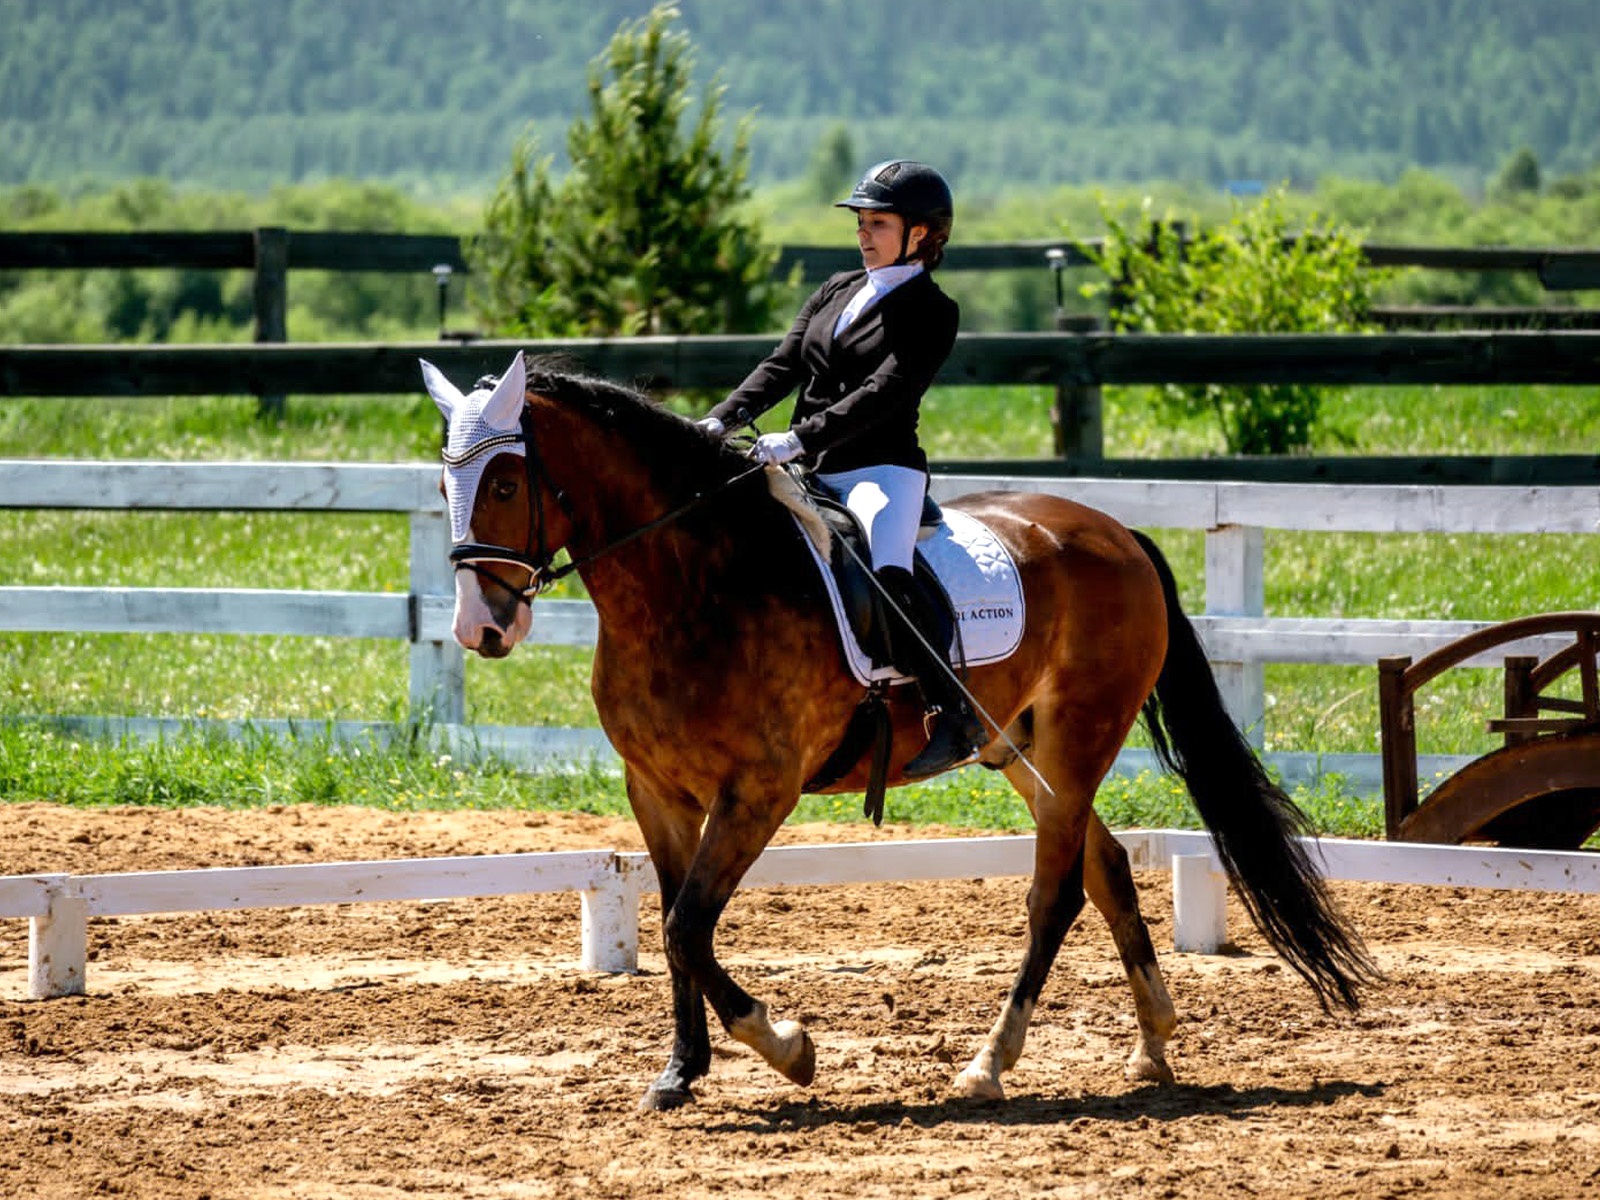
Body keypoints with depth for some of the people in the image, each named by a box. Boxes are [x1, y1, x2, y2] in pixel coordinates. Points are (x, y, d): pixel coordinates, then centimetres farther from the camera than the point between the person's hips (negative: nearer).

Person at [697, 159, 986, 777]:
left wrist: (800, 438, -27)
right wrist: (722, 419, -4)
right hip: (812, 475, 8)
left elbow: (883, 393, -16)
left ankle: (955, 714, -31)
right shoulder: (838, 291, 19)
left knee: (887, 577, -33)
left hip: (881, 469, -8)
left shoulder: (933, 313, -3)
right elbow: (782, 365, 13)